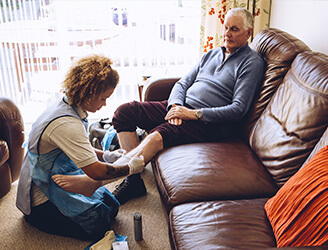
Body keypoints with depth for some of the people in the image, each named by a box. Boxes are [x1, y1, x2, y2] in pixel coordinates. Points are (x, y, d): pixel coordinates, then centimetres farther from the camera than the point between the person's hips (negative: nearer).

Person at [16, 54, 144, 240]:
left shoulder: (66, 106, -1)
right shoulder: (66, 124, -32)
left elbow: (80, 150, 13)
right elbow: (95, 171, -32)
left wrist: (107, 156, -1)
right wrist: (131, 168, -18)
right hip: (41, 199, -8)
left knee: (111, 204, 1)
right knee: (99, 221, -12)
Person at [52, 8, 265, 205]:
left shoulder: (252, 63, 0)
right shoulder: (212, 54, 22)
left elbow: (238, 110, -12)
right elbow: (182, 83, 18)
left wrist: (194, 114, -18)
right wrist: (175, 106, -5)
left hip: (209, 123, -8)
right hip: (182, 107, 8)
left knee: (158, 136, -35)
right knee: (125, 111, -8)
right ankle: (134, 179, -15)